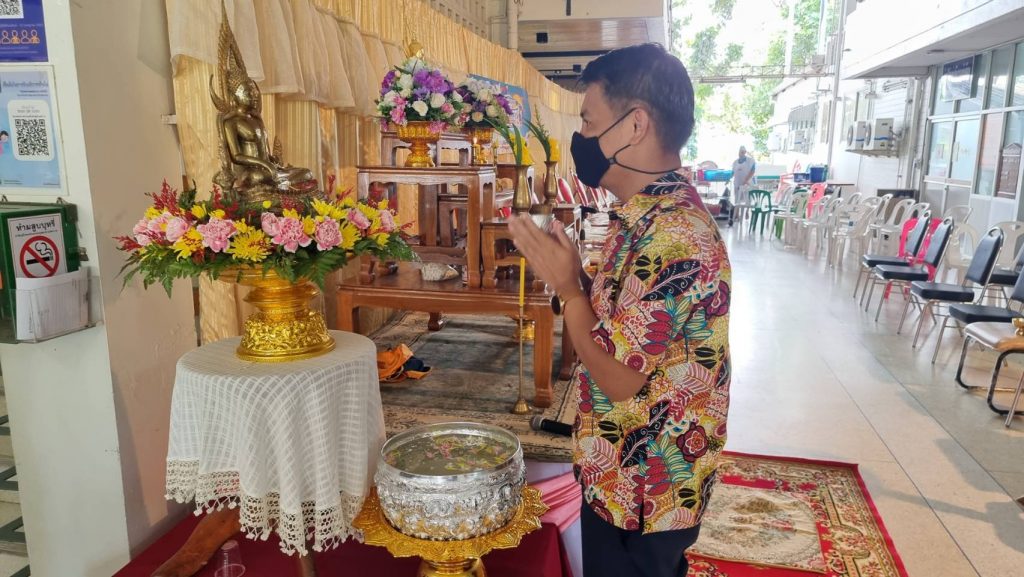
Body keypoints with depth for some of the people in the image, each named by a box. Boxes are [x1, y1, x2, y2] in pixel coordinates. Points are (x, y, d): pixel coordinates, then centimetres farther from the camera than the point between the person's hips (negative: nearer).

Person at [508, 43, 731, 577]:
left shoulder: (673, 237, -30)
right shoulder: (650, 216, 3)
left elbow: (619, 377, -27)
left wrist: (566, 286, -18)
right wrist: (566, 272, 0)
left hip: (644, 488, -9)